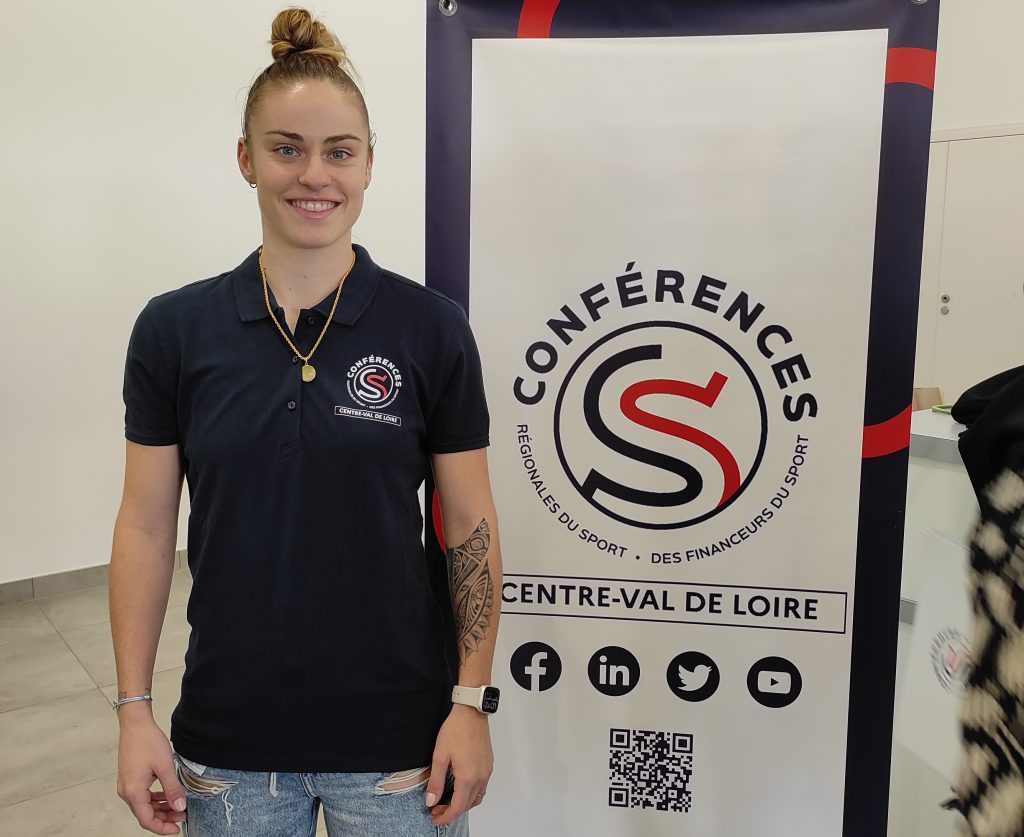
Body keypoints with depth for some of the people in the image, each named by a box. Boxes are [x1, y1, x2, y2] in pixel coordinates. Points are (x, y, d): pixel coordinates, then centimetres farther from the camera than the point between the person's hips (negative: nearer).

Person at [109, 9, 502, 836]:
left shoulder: (431, 327, -8)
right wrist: (135, 709, -1)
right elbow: (146, 525, 1)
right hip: (227, 733, 2)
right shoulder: (174, 329, -3)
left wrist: (472, 701, -6)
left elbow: (471, 526, -4)